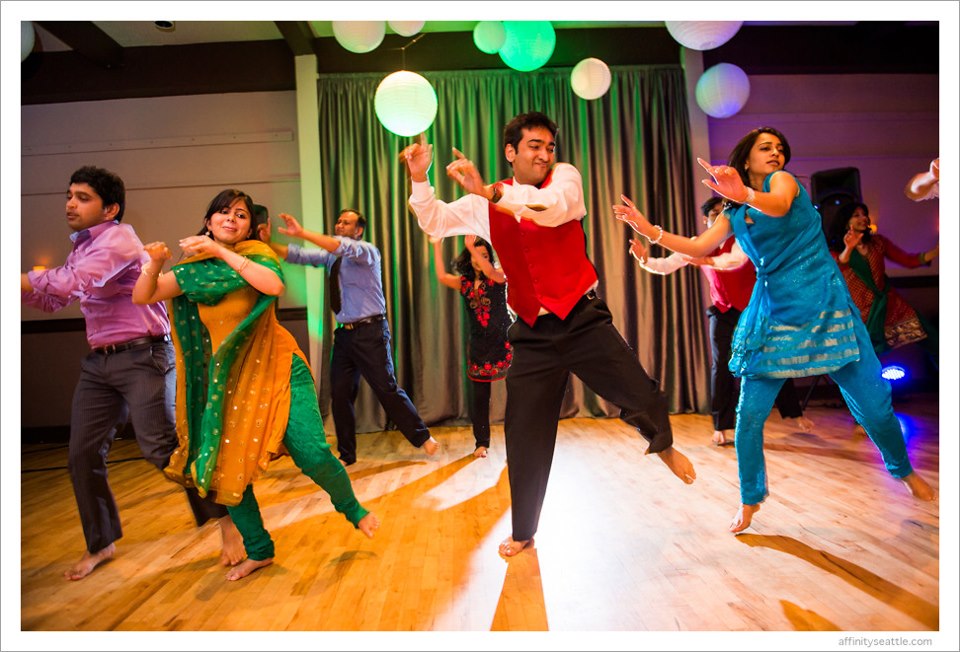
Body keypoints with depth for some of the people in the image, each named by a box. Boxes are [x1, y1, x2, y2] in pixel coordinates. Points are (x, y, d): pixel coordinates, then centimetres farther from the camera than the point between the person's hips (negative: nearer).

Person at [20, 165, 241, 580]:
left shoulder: (118, 237, -10)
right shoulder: (82, 247, 17)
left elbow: (72, 284, -24)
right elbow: (53, 300, 21)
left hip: (142, 357, -8)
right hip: (98, 362, 9)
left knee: (162, 448, -11)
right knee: (82, 454, 9)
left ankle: (226, 520, 5)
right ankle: (100, 544, 27)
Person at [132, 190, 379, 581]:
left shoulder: (257, 254, -2)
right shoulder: (195, 269, 7)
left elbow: (274, 286, -24)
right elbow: (142, 297, 4)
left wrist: (221, 252, -23)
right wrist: (154, 264, -14)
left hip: (276, 369, -4)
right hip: (227, 379, 4)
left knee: (312, 454, -16)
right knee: (223, 467, 3)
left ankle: (352, 509, 15)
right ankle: (259, 551, 25)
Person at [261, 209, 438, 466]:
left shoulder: (367, 251, -7)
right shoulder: (330, 256, 13)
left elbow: (345, 248, -27)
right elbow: (297, 255, 7)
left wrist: (303, 233, -34)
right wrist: (268, 243, -9)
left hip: (370, 332, -6)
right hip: (344, 333, 7)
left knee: (387, 389, -3)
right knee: (340, 395, 8)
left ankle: (423, 437, 15)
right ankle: (346, 454, 23)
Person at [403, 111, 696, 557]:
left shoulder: (565, 177, -2)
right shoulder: (485, 205, 6)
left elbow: (555, 207, -23)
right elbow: (435, 222, 6)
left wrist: (492, 193, -32)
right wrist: (419, 179, -10)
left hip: (583, 320, -2)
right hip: (533, 333, 2)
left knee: (640, 396, -10)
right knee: (524, 436, 6)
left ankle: (664, 446, 32)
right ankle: (523, 532, 29)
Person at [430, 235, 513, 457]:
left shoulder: (499, 276, 0)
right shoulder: (464, 282, 8)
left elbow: (490, 272, -23)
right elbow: (442, 276, -8)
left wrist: (471, 247, -25)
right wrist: (437, 246, -6)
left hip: (504, 340, -3)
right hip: (479, 344, 3)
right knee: (479, 395, 6)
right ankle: (481, 443, 19)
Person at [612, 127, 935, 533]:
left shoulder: (784, 179, -2)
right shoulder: (734, 214, 9)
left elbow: (780, 206, -26)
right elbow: (699, 247, 1)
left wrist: (746, 195, -48)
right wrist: (650, 231, -10)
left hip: (823, 304, -2)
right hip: (772, 313, 3)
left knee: (873, 404, 5)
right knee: (749, 414, -3)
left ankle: (905, 472, 35)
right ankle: (750, 499, 15)